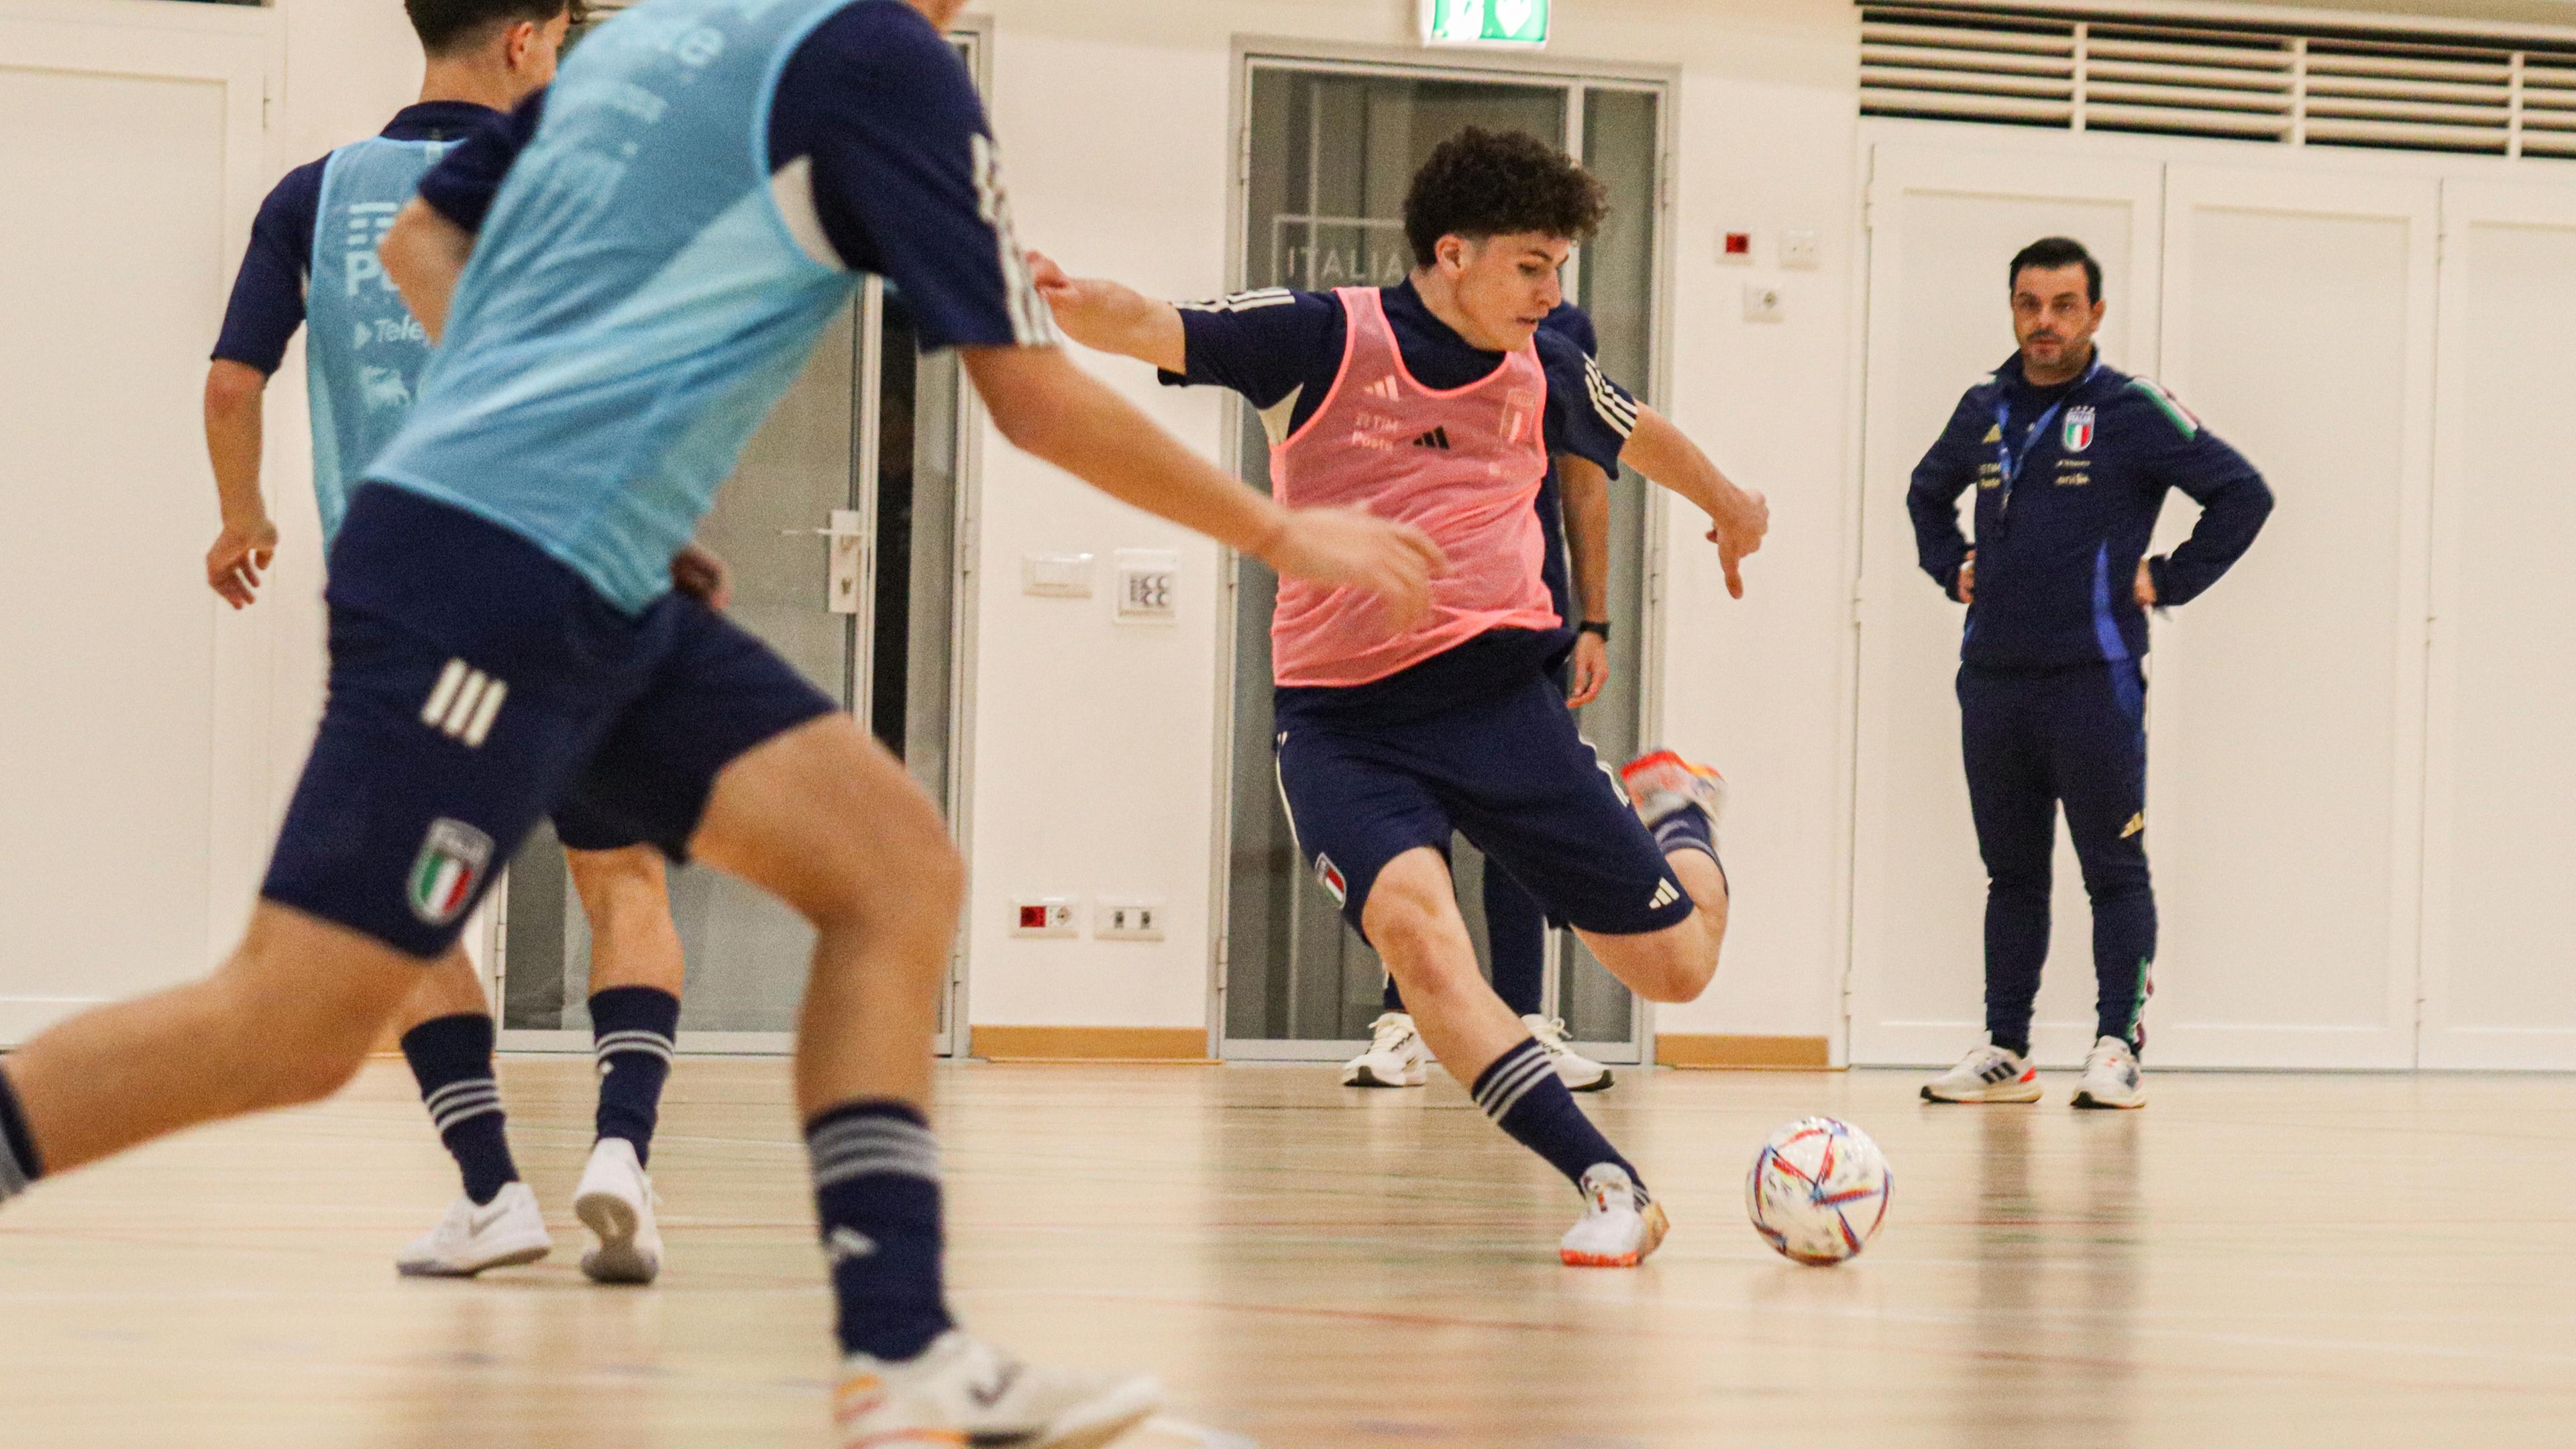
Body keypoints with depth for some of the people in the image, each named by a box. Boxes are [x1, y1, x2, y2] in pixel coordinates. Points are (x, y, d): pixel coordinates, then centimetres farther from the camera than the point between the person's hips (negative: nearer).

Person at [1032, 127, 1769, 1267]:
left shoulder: (1545, 373, 3)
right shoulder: (1322, 338, -8)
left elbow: (1641, 439, 25)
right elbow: (1152, 333, -19)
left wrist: (1732, 511, 43)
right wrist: (1072, 305, -41)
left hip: (1496, 693, 3)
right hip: (1342, 721, -3)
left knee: (1677, 968, 3)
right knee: (1412, 925, -31)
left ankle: (1678, 814, 40)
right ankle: (1611, 1187, -24)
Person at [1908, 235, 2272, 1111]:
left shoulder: (2133, 412, -4)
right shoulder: (1984, 412, 12)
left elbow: (2244, 493, -6)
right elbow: (1928, 493, 31)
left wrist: (2168, 581, -7)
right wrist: (1952, 569, 16)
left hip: (2094, 678, -5)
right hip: (1992, 678, 5)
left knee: (2113, 869, -3)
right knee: (2011, 872, 10)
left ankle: (2118, 1048, -1)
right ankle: (2004, 1052, 14)